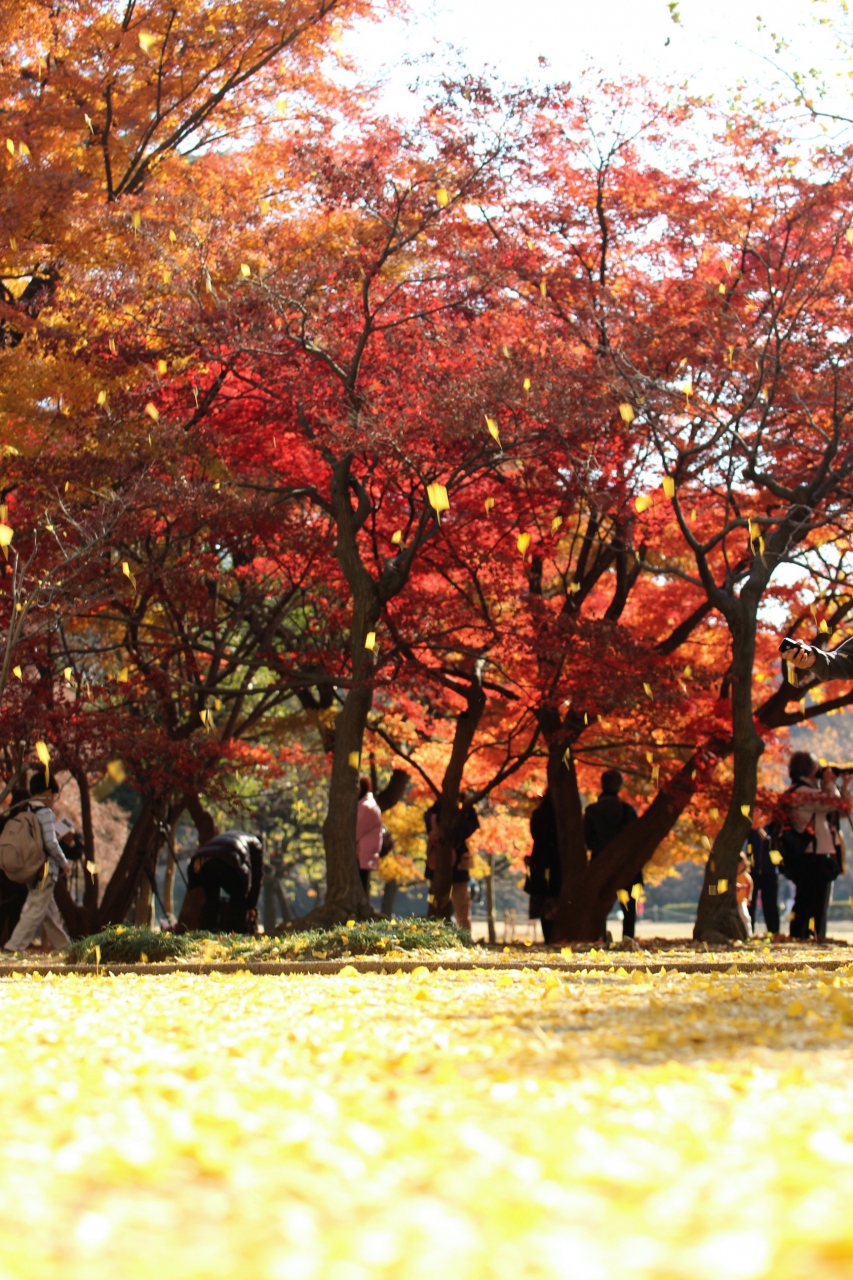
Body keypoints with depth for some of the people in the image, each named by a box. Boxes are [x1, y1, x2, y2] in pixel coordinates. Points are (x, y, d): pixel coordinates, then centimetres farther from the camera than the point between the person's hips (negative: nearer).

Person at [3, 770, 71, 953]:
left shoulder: (20, 811, 9)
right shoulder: (45, 812, -13)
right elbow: (50, 843, -18)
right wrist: (64, 863, -3)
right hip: (45, 869, -8)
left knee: (51, 910, 17)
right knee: (36, 909, -6)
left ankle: (63, 945, 25)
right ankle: (14, 945, -12)